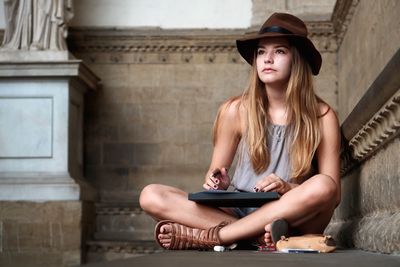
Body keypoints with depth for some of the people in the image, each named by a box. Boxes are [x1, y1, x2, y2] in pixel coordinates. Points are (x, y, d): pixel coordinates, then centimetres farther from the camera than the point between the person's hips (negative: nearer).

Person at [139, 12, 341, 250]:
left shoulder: (321, 117, -2)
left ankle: (207, 237, -26)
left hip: (294, 219, -2)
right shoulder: (236, 111, 2)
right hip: (239, 212, 2)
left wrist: (288, 190, -21)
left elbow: (333, 193, -3)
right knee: (151, 196, -17)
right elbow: (216, 173, 12)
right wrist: (218, 182, -12)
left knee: (322, 185, -36)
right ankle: (257, 234, -30)